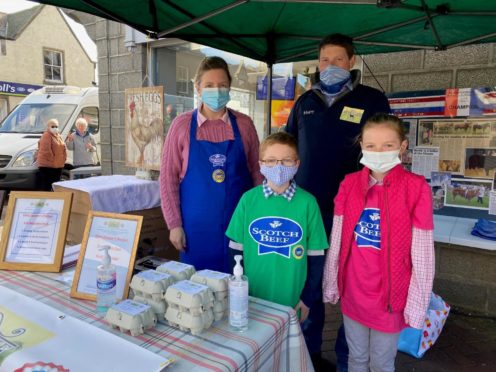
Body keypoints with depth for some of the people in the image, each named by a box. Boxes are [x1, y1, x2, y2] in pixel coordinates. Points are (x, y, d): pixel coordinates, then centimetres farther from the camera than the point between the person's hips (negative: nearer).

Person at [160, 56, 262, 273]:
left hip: (238, 223, 1)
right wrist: (174, 224, -4)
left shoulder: (244, 124, 1)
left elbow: (257, 173, 6)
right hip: (196, 227, -1)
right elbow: (168, 177, -1)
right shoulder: (182, 125, -3)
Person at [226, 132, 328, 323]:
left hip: (293, 302, -1)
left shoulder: (307, 202, -9)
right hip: (252, 300, 1)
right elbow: (236, 250, 0)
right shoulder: (248, 199, -7)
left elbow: (316, 256, -3)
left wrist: (307, 298, -1)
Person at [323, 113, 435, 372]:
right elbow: (336, 242, 2)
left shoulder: (415, 188, -14)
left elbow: (422, 254, -9)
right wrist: (330, 283, 7)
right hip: (352, 292, 3)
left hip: (390, 295, -3)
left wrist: (417, 303, -5)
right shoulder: (349, 184, -4)